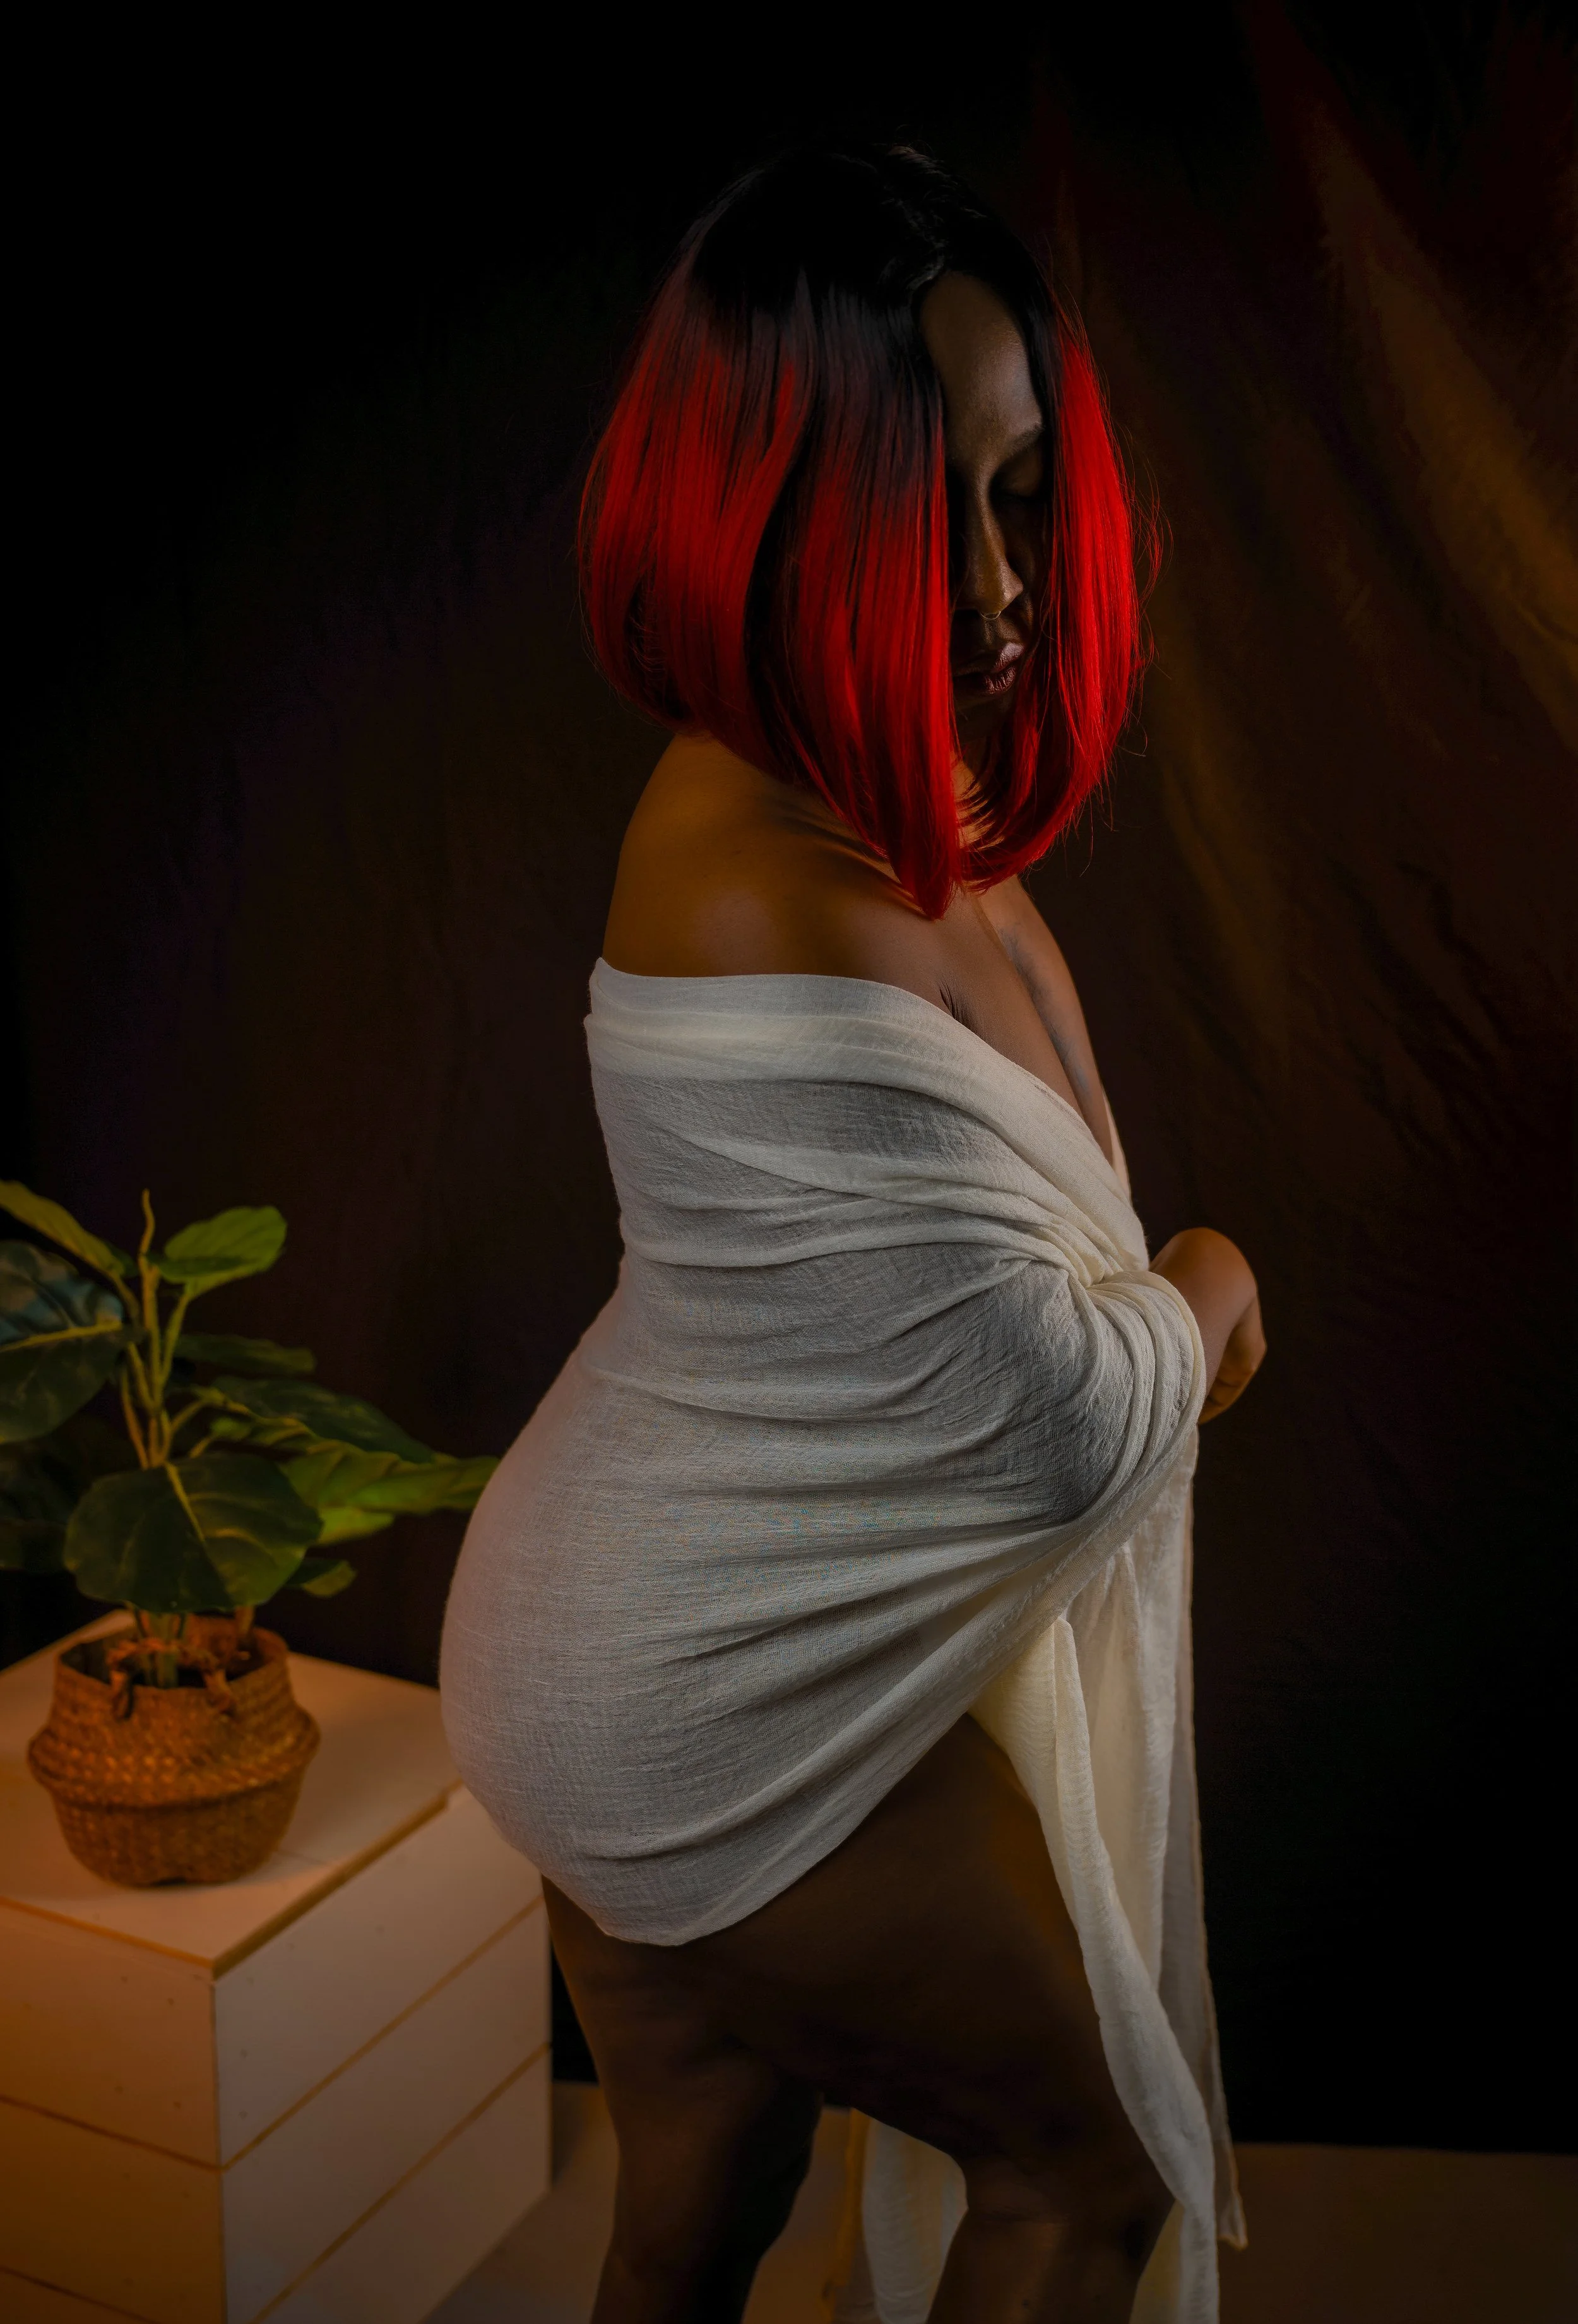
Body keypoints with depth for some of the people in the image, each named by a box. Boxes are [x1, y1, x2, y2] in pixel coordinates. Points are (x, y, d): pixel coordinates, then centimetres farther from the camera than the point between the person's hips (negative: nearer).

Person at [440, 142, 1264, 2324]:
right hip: (737, 1715, -8)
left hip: (651, 1661, 8)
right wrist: (1208, 1289, -5)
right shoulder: (781, 918, -33)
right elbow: (1085, 1423, -26)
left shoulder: (875, 803, -1)